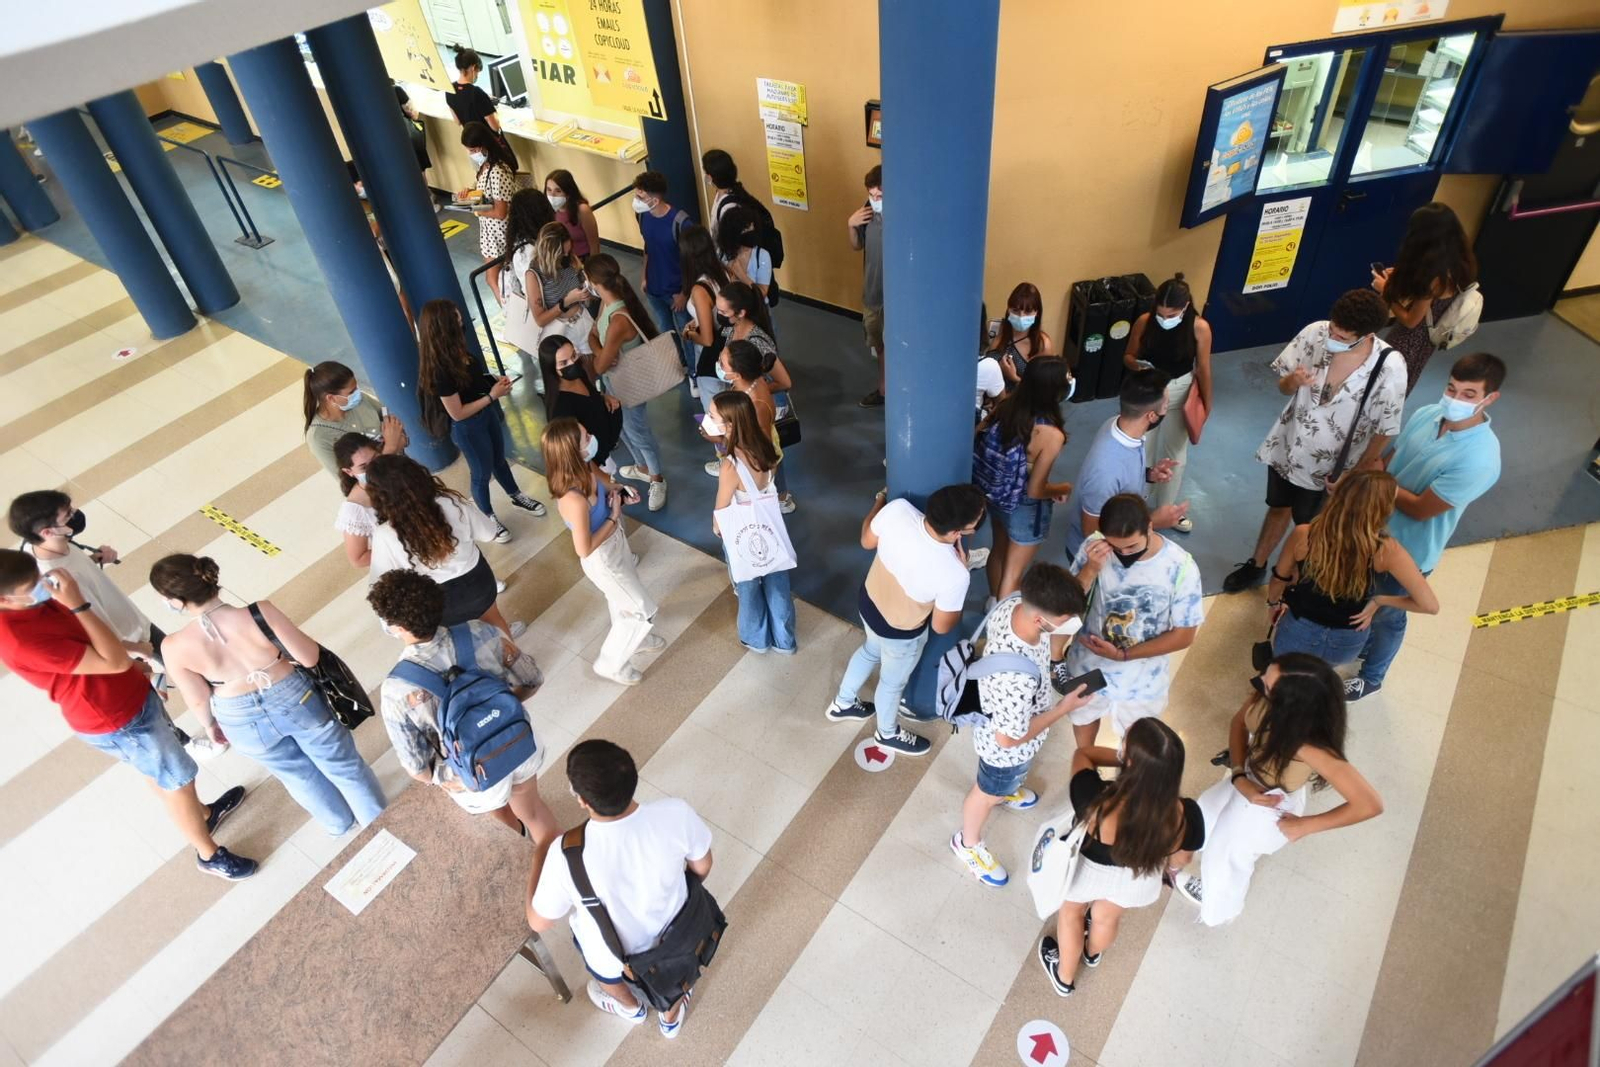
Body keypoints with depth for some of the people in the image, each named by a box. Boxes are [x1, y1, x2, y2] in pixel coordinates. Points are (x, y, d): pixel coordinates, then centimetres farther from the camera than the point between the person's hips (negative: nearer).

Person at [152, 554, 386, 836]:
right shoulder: (260, 612, -30)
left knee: (298, 773, 31)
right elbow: (309, 657, -19)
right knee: (341, 763, 25)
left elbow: (198, 699, -8)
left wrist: (209, 724, 15)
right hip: (295, 700, -1)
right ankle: (380, 820, 46)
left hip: (244, 722, 1)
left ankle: (338, 822, 55)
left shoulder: (176, 648, -24)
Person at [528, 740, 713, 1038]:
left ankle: (630, 1007, 66)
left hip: (613, 954, -1)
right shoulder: (675, 813, -35)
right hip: (672, 931, 1)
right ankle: (672, 1017, 65)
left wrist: (539, 860, -4)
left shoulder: (567, 856, -39)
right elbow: (702, 867, -13)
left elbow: (539, 923, -19)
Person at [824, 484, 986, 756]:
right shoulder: (953, 574, -39)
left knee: (870, 651, 38)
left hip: (868, 602, 5)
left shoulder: (898, 509, -31)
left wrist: (880, 501, 10)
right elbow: (942, 627, -20)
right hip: (900, 633, -5)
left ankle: (842, 704, 63)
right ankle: (887, 733, 60)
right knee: (893, 682, 28)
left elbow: (867, 542, -7)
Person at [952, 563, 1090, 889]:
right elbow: (1009, 739, -31)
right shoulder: (1016, 679, -48)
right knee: (987, 793, 25)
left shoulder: (1015, 601, -28)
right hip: (1006, 749, -6)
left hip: (1003, 714, 6)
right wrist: (1063, 708, -23)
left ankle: (1005, 790, 72)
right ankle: (968, 843, 56)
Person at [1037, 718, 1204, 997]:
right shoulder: (1185, 816, -35)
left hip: (1089, 868, -2)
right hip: (1138, 879, 2)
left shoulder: (1096, 801, -43)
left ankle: (1064, 977, 58)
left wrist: (1123, 758, -18)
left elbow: (1082, 754, -20)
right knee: (1108, 916, 36)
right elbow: (1180, 859, -11)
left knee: (1071, 910, 33)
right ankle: (1093, 953, 69)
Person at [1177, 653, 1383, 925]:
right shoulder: (1265, 695, -29)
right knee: (1208, 810, 32)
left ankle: (1220, 907, 58)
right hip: (1248, 780, 6)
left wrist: (1304, 826, -24)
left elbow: (1370, 804, -37)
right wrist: (1239, 777, -21)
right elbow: (1239, 723, -8)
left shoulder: (1310, 747, -44)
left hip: (1270, 806, -6)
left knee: (1227, 855, 21)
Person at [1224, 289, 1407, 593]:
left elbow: (1384, 430, -15)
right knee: (1278, 509, 25)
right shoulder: (1315, 333, -20)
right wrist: (1293, 381, -29)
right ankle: (1256, 565, 48)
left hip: (1327, 462, -2)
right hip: (1287, 444, 3)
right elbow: (1282, 387, -6)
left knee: (1306, 524, 19)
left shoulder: (1390, 368, -27)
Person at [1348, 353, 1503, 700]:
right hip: (1376, 528, 6)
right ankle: (1362, 643, 58)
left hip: (1409, 551, -6)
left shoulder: (1480, 459, -33)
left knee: (1387, 615, 18)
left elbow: (1420, 508, -27)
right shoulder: (1425, 415, -12)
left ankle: (1371, 677, 44)